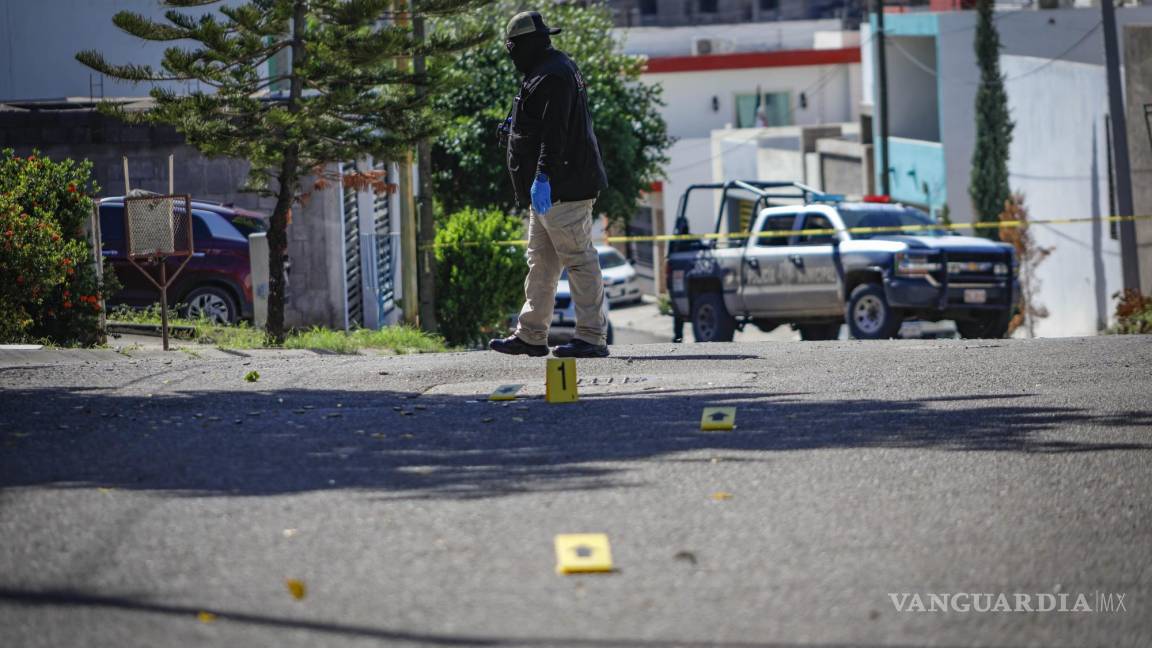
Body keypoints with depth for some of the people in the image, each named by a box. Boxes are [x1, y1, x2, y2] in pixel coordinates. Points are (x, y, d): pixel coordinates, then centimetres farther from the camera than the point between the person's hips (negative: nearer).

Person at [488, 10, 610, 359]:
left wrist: (542, 176, -29)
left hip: (562, 186, -11)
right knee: (541, 261, 14)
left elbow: (555, 132, -24)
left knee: (578, 259, -9)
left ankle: (592, 337, -10)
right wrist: (515, 130, 21)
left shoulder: (553, 76, -15)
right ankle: (531, 336, 20)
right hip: (550, 188, 11)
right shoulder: (550, 71, 19)